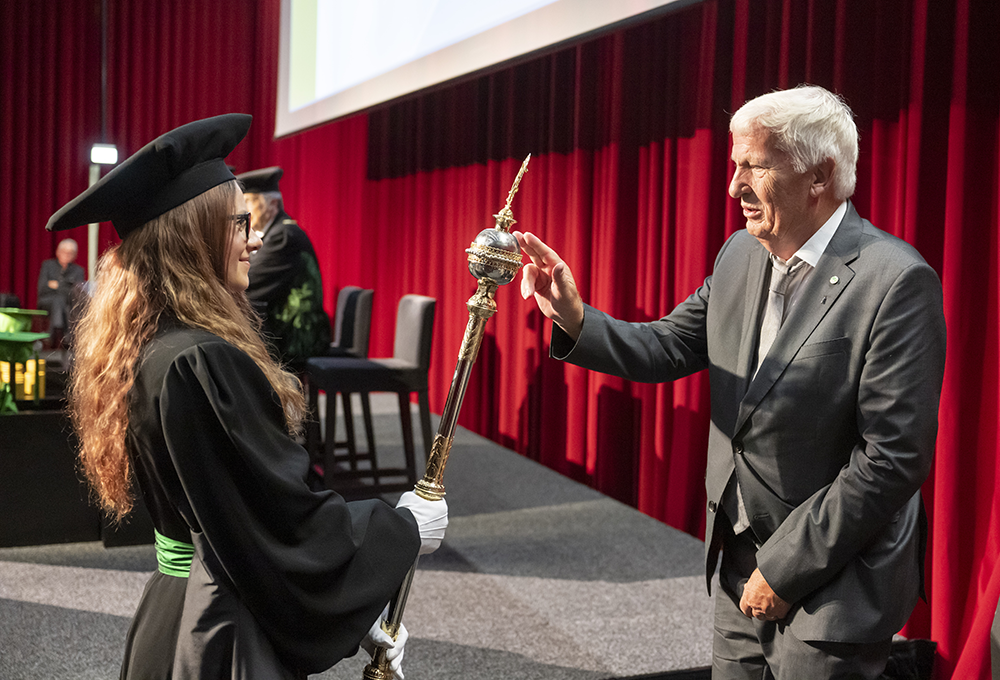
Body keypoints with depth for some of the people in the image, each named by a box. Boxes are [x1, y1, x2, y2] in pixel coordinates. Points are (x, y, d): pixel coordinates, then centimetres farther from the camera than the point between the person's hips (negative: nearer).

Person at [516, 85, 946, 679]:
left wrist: (786, 569, -17)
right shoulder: (740, 254, 3)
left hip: (834, 586, -6)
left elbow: (895, 456, -21)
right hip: (741, 563, 7)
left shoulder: (897, 282, -20)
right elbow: (668, 348, 7)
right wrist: (575, 318, -11)